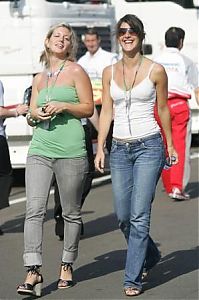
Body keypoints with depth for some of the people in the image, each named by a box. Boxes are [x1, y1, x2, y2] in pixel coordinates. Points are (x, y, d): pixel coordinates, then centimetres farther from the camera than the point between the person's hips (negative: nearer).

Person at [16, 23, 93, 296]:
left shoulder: (75, 71, 3)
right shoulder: (39, 79, 17)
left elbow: (88, 108, 1)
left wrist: (63, 106, -13)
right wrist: (36, 114, -1)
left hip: (70, 151, -3)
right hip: (40, 149, 3)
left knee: (71, 212, 5)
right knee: (34, 209, -10)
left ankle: (67, 266, 21)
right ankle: (33, 271, -12)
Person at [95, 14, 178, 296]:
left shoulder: (156, 70, -2)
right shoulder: (109, 72, 7)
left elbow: (163, 109, 8)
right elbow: (106, 112, 9)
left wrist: (170, 145, 15)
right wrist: (100, 148, 1)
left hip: (149, 146, -4)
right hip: (119, 149, 4)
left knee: (139, 216, -9)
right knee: (123, 217, 7)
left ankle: (133, 278, -2)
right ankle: (149, 256, 34)